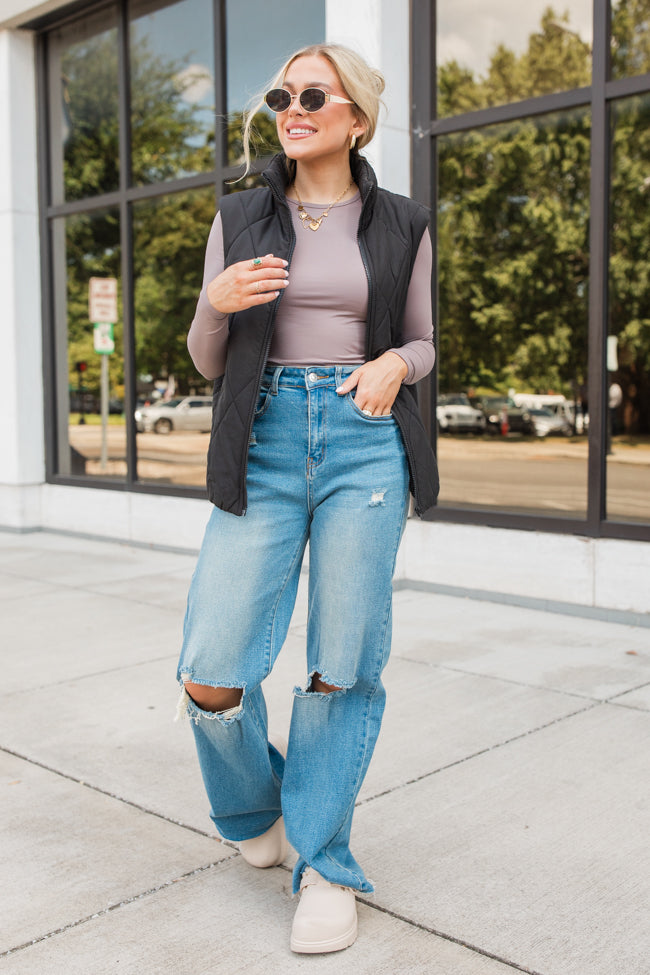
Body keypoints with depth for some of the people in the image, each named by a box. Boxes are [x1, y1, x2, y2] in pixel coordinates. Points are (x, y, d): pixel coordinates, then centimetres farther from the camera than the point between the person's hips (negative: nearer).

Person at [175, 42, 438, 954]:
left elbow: (420, 345, 15)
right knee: (212, 679, -6)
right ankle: (253, 804, 28)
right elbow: (209, 361, 10)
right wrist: (216, 303, -11)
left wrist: (394, 364, -9)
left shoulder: (401, 225, 8)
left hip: (367, 445, 0)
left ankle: (324, 865, 19)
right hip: (265, 446, 1)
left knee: (343, 668, -1)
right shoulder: (240, 218, 9)